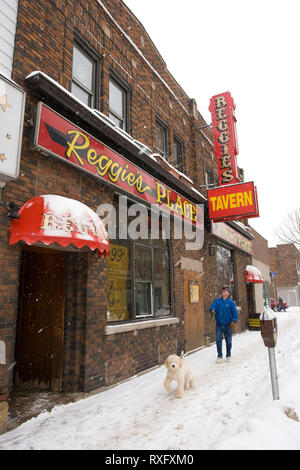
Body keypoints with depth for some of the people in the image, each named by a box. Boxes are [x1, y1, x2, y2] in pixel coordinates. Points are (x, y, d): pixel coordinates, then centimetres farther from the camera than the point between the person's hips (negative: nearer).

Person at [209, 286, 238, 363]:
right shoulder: (217, 301, 3)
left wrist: (233, 321, -19)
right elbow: (212, 307, -9)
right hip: (219, 325, 1)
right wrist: (212, 310, -31)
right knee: (218, 340, -3)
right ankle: (220, 356, 9)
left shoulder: (231, 302, -3)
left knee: (228, 341, 8)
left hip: (228, 325, -1)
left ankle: (228, 355, 27)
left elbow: (235, 312, -7)